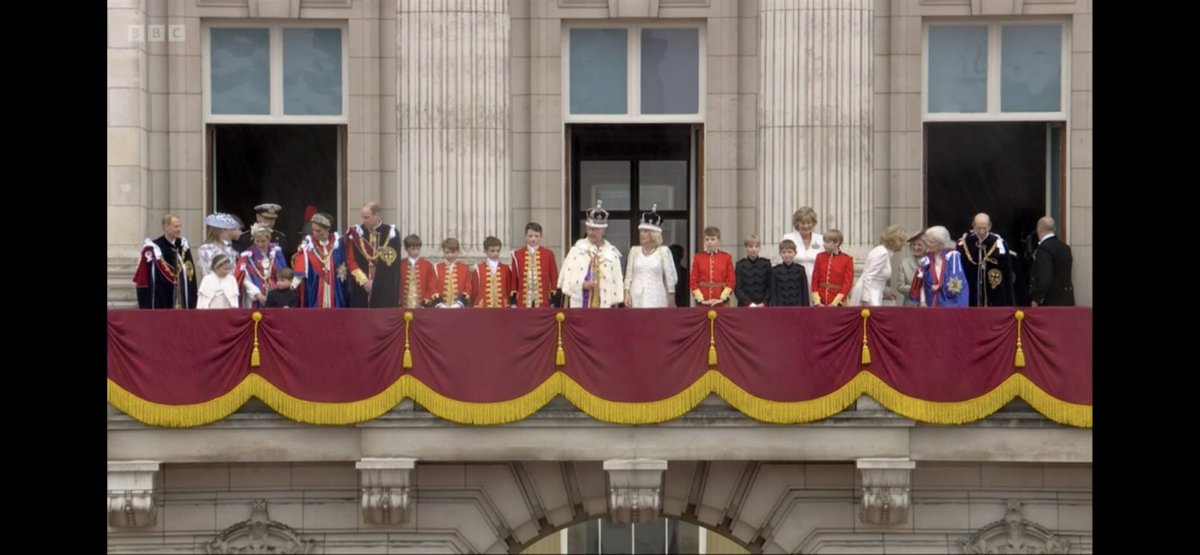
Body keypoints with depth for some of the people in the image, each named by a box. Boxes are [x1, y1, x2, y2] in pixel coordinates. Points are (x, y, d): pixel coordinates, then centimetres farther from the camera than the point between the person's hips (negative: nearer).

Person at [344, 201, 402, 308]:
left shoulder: (390, 234, -1)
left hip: (385, 291, -2)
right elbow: (350, 261, 2)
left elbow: (391, 263, -4)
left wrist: (375, 283, -7)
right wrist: (364, 280, -9)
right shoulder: (356, 234, 5)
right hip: (361, 291, 2)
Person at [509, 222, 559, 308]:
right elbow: (513, 279, 7)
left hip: (543, 302, 0)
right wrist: (513, 302, 3)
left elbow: (554, 278, 7)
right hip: (523, 303, 0)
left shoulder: (548, 254, 5)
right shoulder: (517, 255, 5)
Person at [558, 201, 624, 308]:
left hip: (604, 304, 1)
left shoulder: (612, 253, 7)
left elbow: (617, 280, 8)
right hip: (580, 304, -1)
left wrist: (615, 305, 4)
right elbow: (567, 275, 0)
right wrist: (582, 284, -16)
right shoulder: (576, 249, 5)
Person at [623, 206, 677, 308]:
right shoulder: (634, 250, 9)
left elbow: (670, 277, 2)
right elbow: (629, 275, 11)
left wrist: (671, 300, 2)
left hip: (656, 297, -3)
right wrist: (627, 293, 1)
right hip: (636, 297, 3)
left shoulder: (663, 251, 0)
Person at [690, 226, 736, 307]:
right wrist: (700, 299, -8)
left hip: (722, 303, 0)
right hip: (703, 303, 0)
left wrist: (722, 298, -8)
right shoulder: (698, 258, 4)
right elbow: (693, 281, 2)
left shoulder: (726, 257, 4)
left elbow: (731, 281, 1)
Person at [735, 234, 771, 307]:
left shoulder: (766, 264, 6)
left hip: (762, 306, 1)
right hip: (745, 306, -1)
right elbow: (737, 288, -2)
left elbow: (770, 287, 6)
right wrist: (749, 303, -15)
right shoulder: (740, 265, 3)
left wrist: (764, 303, -8)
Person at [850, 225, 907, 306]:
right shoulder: (882, 253, -14)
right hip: (869, 299, -9)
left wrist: (884, 290, 23)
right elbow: (868, 277, -21)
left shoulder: (884, 252, 14)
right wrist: (867, 301, -24)